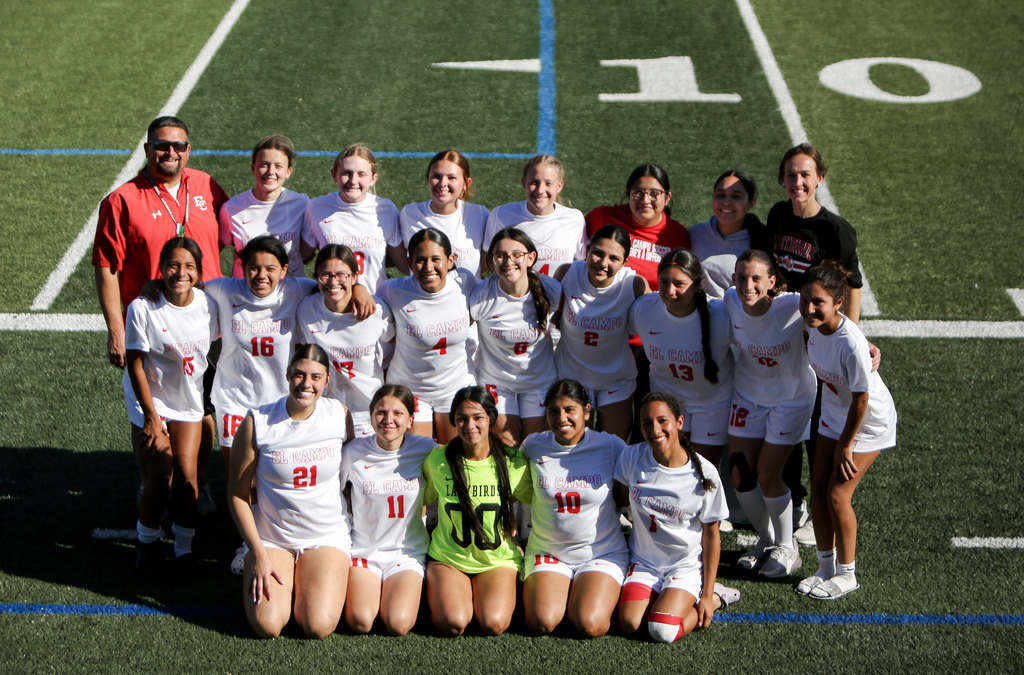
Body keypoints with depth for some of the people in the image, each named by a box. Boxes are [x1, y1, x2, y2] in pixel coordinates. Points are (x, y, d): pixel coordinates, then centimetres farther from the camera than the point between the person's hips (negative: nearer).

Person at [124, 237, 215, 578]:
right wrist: (151, 416, -15)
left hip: (190, 400, 3)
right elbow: (136, 364, -15)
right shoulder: (143, 307, -22)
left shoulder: (208, 303, -12)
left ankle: (184, 544, 20)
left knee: (187, 476, -1)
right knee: (158, 480, -4)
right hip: (151, 399, -3)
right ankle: (147, 543, 21)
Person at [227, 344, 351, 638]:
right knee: (267, 626, -20)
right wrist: (258, 555, -11)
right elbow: (237, 494, -5)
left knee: (319, 626, -20)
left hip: (327, 535, 1)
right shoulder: (257, 422, -9)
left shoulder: (340, 414, -3)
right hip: (271, 537, -1)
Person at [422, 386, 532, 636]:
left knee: (494, 624, -24)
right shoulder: (437, 460, -6)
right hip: (447, 558, 0)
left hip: (498, 559, 0)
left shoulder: (514, 464, -7)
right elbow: (423, 498, 11)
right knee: (453, 624, -25)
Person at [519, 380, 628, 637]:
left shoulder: (611, 446, -5)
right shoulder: (533, 446, -1)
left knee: (591, 625, -24)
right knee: (542, 623, -23)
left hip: (603, 552, -1)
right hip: (547, 551, 1)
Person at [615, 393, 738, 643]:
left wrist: (707, 596, -7)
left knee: (663, 632, -23)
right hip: (644, 562, 2)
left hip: (687, 565, -2)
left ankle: (713, 597, 6)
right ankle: (662, 599, 10)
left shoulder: (704, 473, -15)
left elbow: (711, 535, -7)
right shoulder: (631, 458, -10)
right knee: (629, 625, -22)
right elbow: (620, 495, 12)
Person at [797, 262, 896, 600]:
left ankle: (846, 574, 12)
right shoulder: (814, 325, -16)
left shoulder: (851, 344, -36)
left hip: (869, 421, -7)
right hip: (833, 415, 7)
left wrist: (846, 445, -16)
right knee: (817, 489, 6)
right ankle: (826, 567, 22)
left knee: (837, 495, -6)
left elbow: (861, 398, -25)